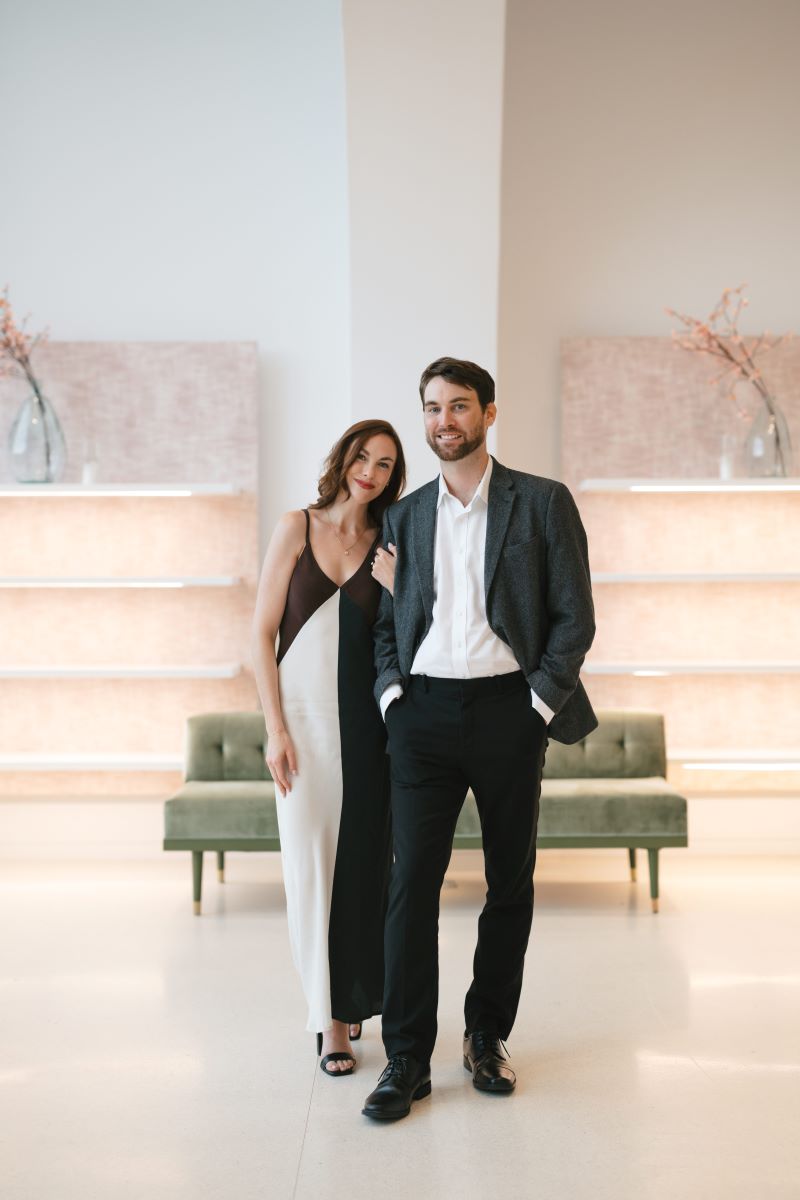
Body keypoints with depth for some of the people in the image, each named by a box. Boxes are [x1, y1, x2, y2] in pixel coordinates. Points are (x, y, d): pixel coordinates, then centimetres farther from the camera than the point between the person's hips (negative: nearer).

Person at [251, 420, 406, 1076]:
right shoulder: (297, 528, 1)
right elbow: (263, 633, -1)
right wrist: (276, 728, -7)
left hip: (367, 719, 2)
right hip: (304, 712, -2)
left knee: (364, 858, 7)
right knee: (312, 861, 1)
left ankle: (356, 994, 28)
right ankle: (329, 1013, 14)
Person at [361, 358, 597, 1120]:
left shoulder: (543, 504, 2)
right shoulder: (404, 515, 11)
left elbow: (574, 615, -1)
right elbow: (385, 618, 14)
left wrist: (541, 704, -8)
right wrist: (390, 691, -1)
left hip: (509, 710, -1)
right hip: (424, 714, 2)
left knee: (510, 882, 8)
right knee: (411, 882, -2)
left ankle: (487, 1036, 25)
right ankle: (407, 1058, 7)